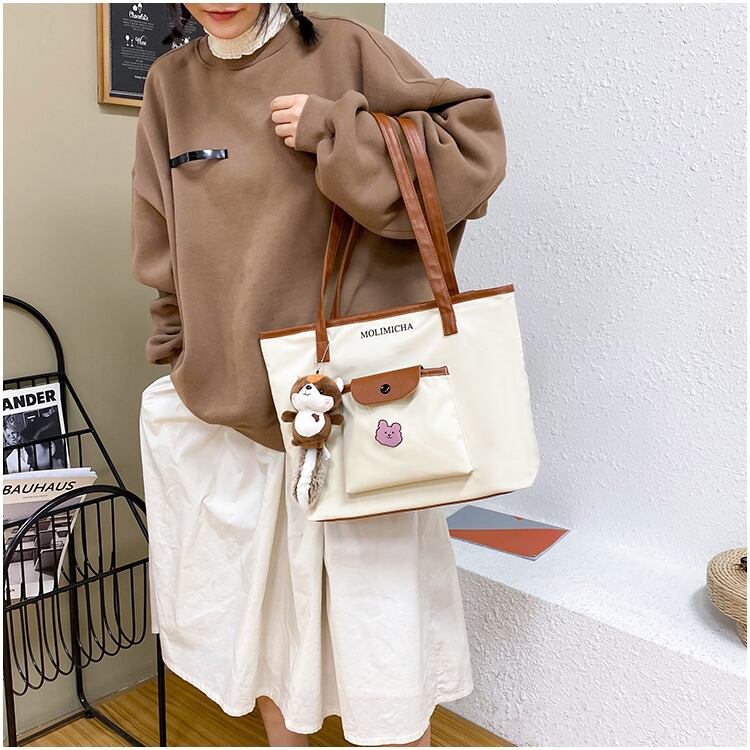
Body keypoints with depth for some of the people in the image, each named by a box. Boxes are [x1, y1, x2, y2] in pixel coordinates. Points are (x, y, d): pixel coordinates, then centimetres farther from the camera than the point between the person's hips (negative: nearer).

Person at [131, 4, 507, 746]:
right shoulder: (171, 83, 8)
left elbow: (475, 141, -9)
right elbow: (164, 253, 14)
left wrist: (334, 132, -17)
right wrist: (177, 360, 14)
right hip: (225, 407, 5)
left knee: (373, 594, 4)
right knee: (253, 598, 18)